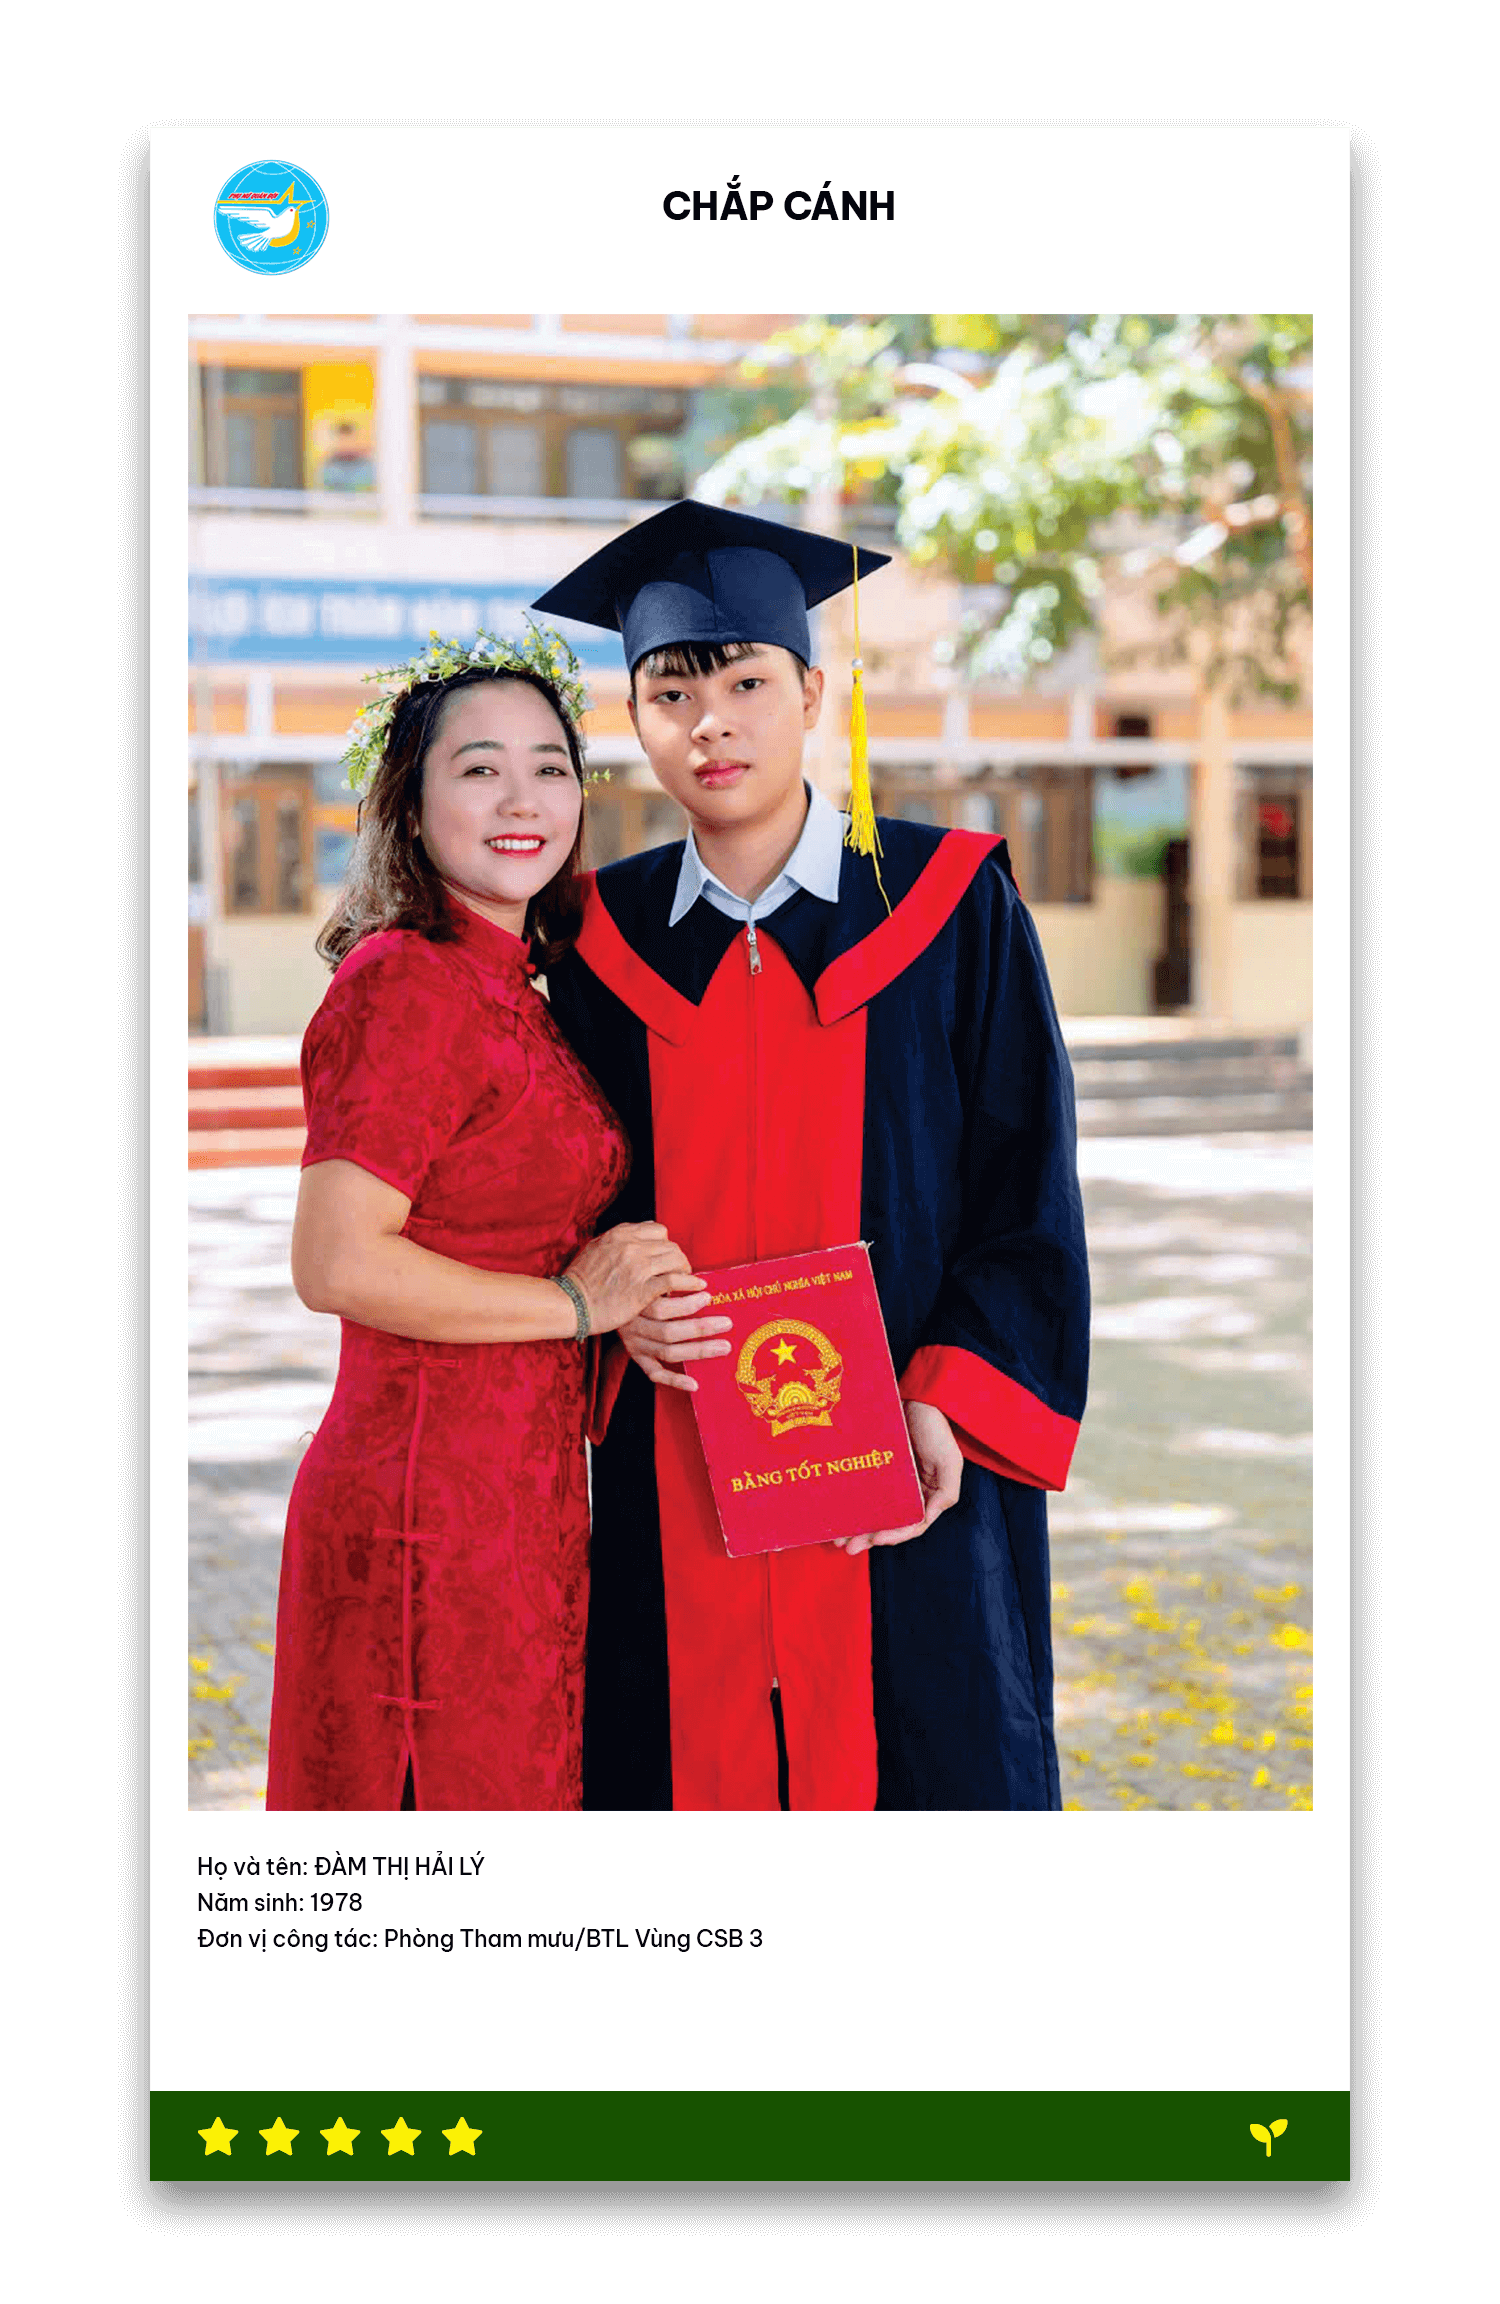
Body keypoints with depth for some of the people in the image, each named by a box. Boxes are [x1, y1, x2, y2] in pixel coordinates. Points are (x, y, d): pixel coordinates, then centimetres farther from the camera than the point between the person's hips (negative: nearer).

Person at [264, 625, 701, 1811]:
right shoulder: (409, 988, -15)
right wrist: (575, 1302, -14)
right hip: (435, 1506, -9)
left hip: (523, 1497, 9)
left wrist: (635, 1309, 4)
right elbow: (335, 1263, -22)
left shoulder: (510, 991, 11)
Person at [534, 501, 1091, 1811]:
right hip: (676, 1471, 3)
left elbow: (1029, 1181, -3)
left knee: (914, 1756, 2)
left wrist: (951, 1403, -14)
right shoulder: (610, 937, 7)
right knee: (695, 1756, 6)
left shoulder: (946, 902, -2)